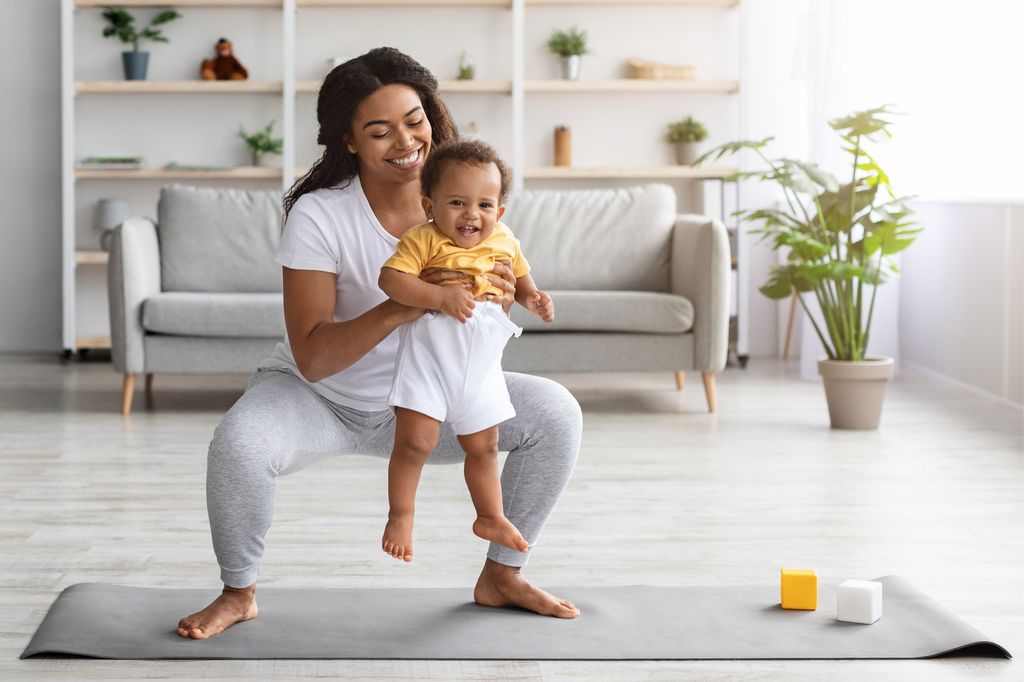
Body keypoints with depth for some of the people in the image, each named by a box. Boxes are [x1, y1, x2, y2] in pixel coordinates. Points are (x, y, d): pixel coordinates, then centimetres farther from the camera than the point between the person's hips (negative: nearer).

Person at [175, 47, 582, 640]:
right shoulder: (319, 215, -24)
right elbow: (311, 357, -30)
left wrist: (497, 304, -33)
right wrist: (404, 306, -45)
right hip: (321, 397, -4)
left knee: (557, 413, -14)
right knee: (238, 443, -34)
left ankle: (502, 576, 6)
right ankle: (238, 594, -5)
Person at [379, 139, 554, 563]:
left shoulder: (505, 243, 4)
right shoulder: (424, 240, -14)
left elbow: (520, 277, 21)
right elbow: (390, 278, -24)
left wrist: (533, 299, 0)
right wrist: (441, 297, -32)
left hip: (481, 363, 5)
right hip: (430, 353, -5)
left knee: (483, 447, 18)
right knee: (415, 443, -8)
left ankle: (491, 517, 35)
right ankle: (400, 517, 11)